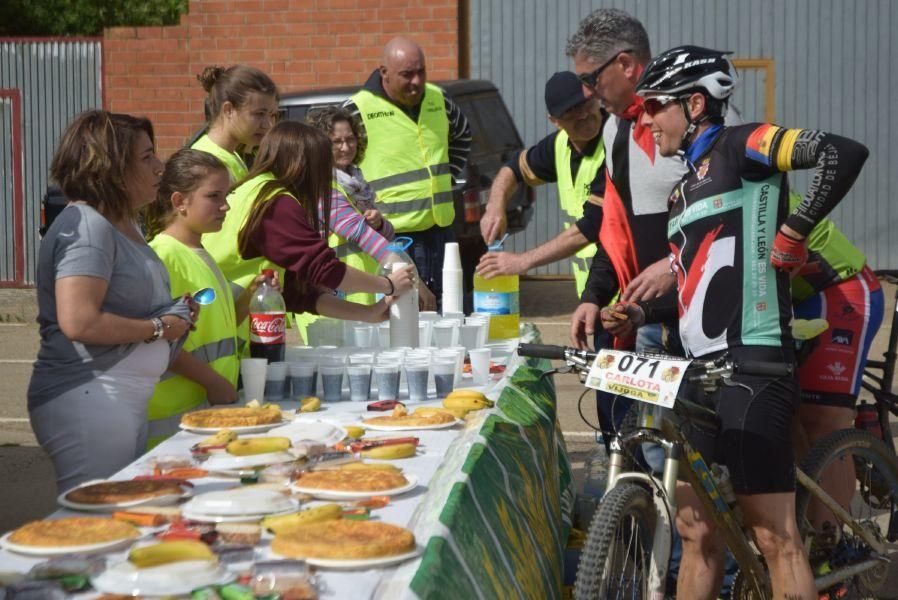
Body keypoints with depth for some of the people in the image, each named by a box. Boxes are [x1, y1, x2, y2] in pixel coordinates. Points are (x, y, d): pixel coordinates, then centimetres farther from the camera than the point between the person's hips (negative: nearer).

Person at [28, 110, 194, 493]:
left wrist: (176, 313, 11)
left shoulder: (124, 225, 15)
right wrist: (158, 328, -15)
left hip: (126, 401, 10)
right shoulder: (86, 226, -16)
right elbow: (79, 322, -26)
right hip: (87, 403, -10)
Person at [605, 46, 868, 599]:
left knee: (774, 536, -9)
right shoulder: (688, 185, 22)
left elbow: (845, 153, -18)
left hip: (753, 364, -9)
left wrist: (793, 230, -15)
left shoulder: (739, 147, -4)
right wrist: (642, 314, 12)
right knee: (697, 532, 13)